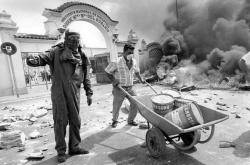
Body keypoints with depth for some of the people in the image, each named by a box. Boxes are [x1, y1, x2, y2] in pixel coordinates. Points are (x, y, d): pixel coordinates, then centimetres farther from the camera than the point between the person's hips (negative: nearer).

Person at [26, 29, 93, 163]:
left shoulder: (82, 57, 12)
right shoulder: (57, 51, 2)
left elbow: (86, 77, 15)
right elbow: (44, 57, -12)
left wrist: (89, 93, 13)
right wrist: (34, 60, -36)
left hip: (74, 92, 4)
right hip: (59, 91, -3)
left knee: (75, 120, 10)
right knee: (60, 121, 3)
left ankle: (74, 147, 28)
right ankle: (61, 151, 20)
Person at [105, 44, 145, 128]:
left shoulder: (133, 61, 2)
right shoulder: (117, 62, -17)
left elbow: (136, 71, 21)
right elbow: (107, 71, -6)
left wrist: (141, 79, 14)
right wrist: (113, 80, -14)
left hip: (130, 88, 5)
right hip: (119, 88, -5)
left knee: (136, 104, 3)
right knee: (116, 107, 7)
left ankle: (130, 120, 26)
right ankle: (114, 120, 37)